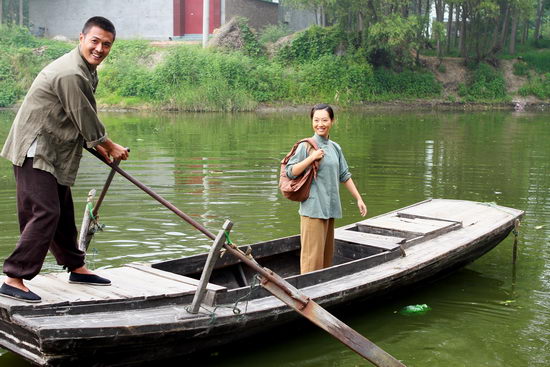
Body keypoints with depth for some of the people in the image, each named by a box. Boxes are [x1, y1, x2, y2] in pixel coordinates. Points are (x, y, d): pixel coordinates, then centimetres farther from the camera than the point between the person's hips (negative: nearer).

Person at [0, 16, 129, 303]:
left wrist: (99, 146, 21)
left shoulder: (86, 70, 12)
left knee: (63, 212, 18)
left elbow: (83, 119, 23)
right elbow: (86, 121, -17)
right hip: (34, 151, -10)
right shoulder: (70, 74, -23)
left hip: (52, 153, 10)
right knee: (45, 212, -15)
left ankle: (76, 267, 31)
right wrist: (111, 147, -3)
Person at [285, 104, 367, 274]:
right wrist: (312, 157, -17)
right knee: (313, 254, -8)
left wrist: (359, 199, 16)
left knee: (327, 252, 12)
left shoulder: (335, 148, 12)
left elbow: (345, 176, 18)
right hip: (313, 207, -6)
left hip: (330, 208, 7)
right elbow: (290, 172, -10)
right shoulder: (306, 146, -5)